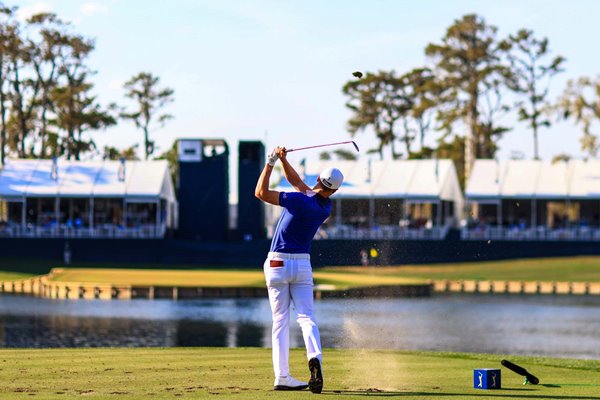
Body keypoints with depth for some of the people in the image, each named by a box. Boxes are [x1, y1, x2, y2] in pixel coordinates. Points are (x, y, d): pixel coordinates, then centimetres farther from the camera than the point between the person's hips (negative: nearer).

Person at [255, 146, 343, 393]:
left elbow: (261, 192, -18)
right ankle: (315, 356, -28)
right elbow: (296, 181, 12)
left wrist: (271, 163, -10)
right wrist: (283, 160, 3)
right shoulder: (326, 208, 1)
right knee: (306, 317, 1)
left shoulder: (301, 200, -18)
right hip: (302, 265, 3)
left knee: (280, 321, 2)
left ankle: (282, 377, -1)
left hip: (277, 264, -3)